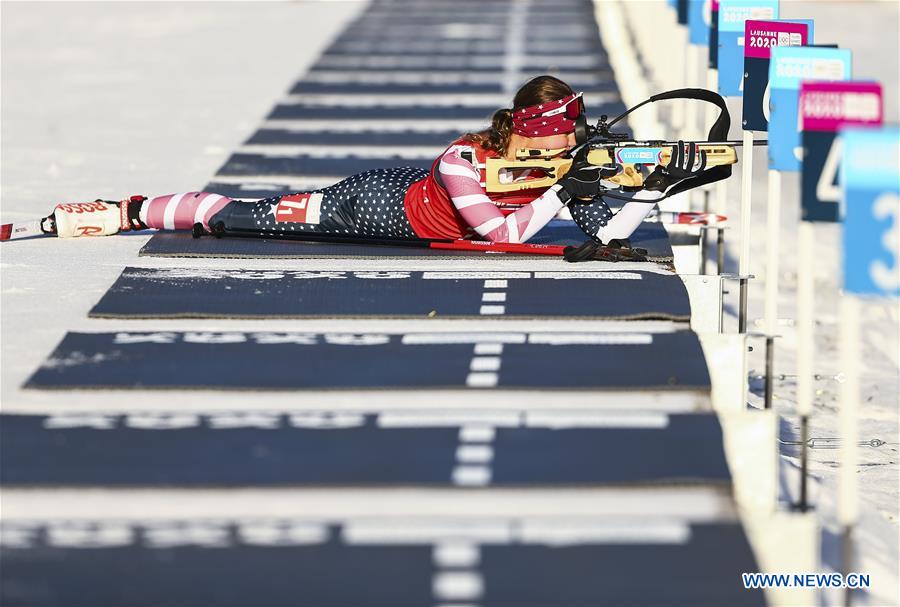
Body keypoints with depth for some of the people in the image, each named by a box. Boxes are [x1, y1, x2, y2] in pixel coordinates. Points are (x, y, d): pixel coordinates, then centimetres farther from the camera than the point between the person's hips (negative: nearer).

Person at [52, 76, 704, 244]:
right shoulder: (464, 161, -36)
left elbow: (608, 235, -21)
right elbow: (503, 236, -36)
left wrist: (654, 190, -36)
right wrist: (557, 195, -42)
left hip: (406, 198, 6)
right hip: (374, 203, -6)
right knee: (243, 217, 1)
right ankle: (125, 212, 17)